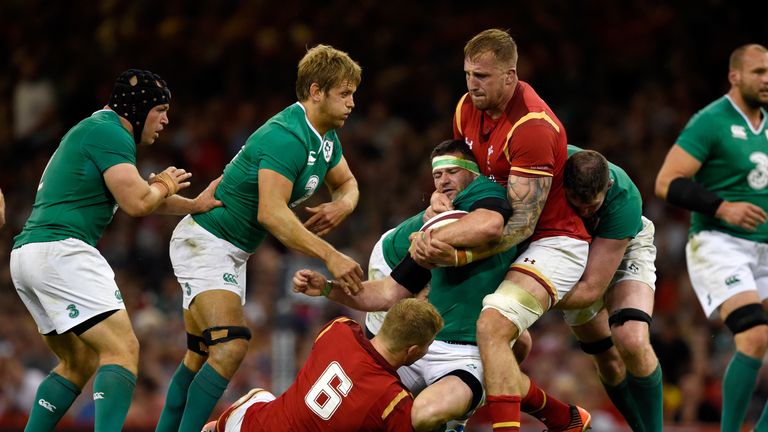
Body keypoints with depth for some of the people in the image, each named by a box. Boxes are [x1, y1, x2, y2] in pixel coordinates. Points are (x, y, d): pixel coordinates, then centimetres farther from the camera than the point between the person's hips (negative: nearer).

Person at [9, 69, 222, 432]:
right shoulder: (110, 131, -6)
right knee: (122, 350, -16)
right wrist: (165, 185, 6)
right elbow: (136, 203, -15)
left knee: (80, 362, 17)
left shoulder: (94, 129, 25)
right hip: (60, 251, -10)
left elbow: (134, 195, 31)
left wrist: (194, 205, 23)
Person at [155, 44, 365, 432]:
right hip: (204, 240, -10)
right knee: (230, 346, -24)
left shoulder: (325, 137, 5)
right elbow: (271, 213, -35)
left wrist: (341, 205, -3)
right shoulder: (286, 137, -26)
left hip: (233, 252, 10)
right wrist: (330, 256, -37)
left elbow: (346, 183, 22)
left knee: (201, 357, 13)